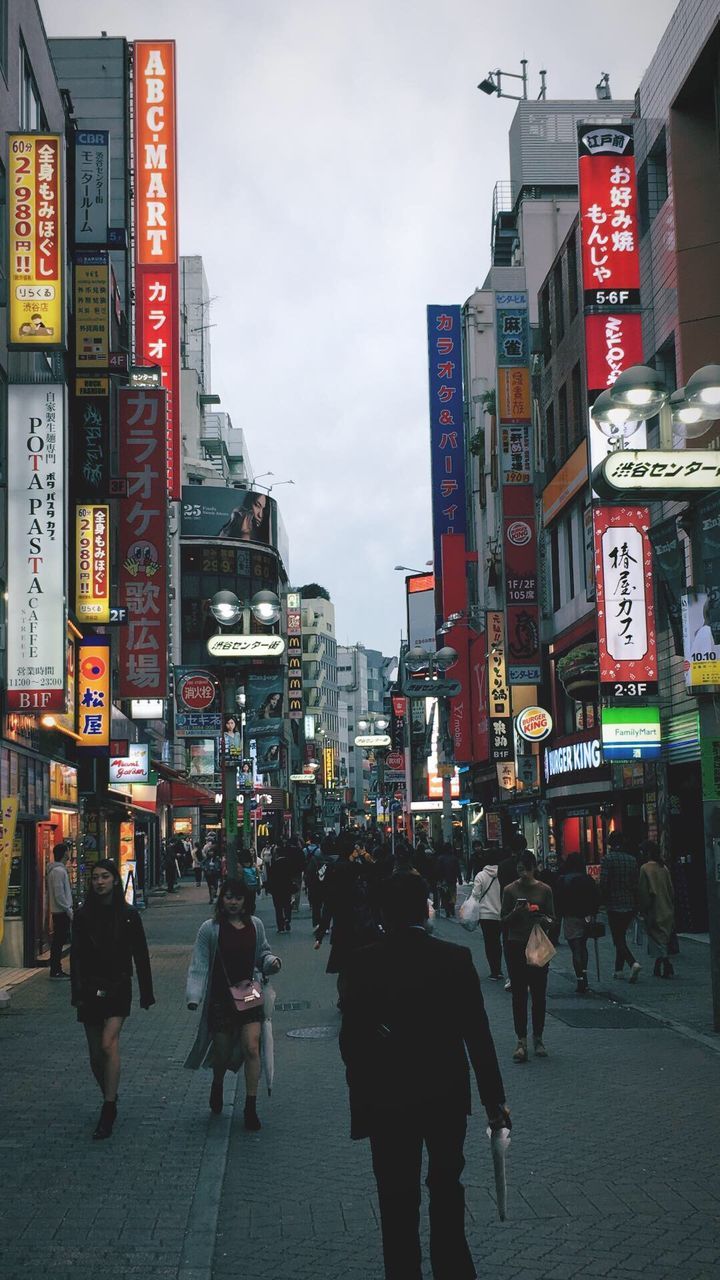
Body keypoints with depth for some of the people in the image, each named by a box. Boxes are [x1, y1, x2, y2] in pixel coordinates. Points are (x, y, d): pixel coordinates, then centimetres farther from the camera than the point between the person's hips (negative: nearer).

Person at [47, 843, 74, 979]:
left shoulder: (53, 870, 16)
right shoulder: (59, 871, -16)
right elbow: (59, 895, -21)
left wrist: (68, 909, 20)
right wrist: (69, 911, -17)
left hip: (57, 911, 10)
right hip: (61, 911, -10)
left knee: (57, 941, 12)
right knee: (59, 941, -7)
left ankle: (56, 970, 17)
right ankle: (56, 970, -6)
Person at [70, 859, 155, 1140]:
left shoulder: (128, 915, 1)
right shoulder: (83, 915, 4)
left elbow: (140, 956, 5)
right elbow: (76, 956, 1)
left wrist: (146, 993, 5)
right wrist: (77, 993, -8)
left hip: (118, 987, -2)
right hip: (91, 989, 2)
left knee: (109, 1043, -19)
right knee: (95, 1053, 6)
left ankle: (108, 1111, -14)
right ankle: (110, 1100, 28)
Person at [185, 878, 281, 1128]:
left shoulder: (255, 925, 5)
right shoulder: (210, 929, -5)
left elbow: (263, 953, 19)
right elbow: (199, 965, -6)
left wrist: (272, 961, -3)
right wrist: (194, 996, -14)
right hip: (221, 998, -1)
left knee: (251, 1048, -10)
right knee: (222, 1051, 9)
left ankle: (251, 1107, -3)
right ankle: (217, 1085, 43)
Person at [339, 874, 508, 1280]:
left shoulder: (363, 963, -12)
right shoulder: (457, 958, -11)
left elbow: (351, 1038, -9)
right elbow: (478, 1035, -9)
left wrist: (361, 1096, 4)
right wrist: (494, 1098, -1)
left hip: (388, 1098, -1)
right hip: (447, 1094, 2)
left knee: (398, 1201, 11)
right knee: (447, 1187, 21)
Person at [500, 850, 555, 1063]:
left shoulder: (544, 890, 1)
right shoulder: (510, 890, -1)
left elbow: (552, 918, 6)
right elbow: (503, 921, 2)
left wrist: (545, 920, -17)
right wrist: (515, 913, -18)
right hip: (515, 947, -1)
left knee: (538, 994, 5)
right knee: (519, 994, 0)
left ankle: (538, 1039, 17)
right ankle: (521, 1041, 2)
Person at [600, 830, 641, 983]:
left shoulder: (608, 859, -10)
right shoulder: (632, 859, 5)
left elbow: (604, 883, -14)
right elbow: (637, 883, 6)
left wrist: (604, 900, 3)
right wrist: (635, 904, 14)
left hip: (614, 904, -5)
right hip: (630, 905, 5)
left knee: (619, 940, -1)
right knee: (621, 936, 19)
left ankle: (633, 963, -22)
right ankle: (619, 969, 25)